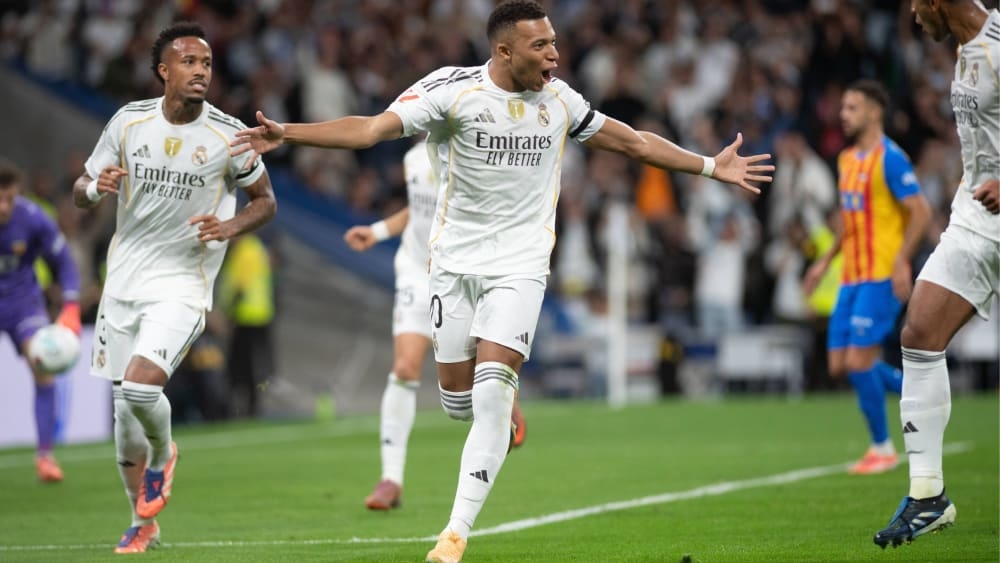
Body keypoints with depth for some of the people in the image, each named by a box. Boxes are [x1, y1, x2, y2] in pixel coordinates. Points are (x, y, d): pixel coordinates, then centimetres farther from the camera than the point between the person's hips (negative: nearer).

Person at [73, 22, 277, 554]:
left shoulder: (228, 135, -8)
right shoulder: (129, 121, -1)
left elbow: (265, 200, 6)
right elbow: (80, 190, 8)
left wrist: (228, 227, -15)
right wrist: (97, 187, -16)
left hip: (183, 285, -3)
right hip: (123, 281, 3)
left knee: (140, 386, -23)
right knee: (124, 410, 7)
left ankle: (163, 452, 11)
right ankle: (143, 523, 24)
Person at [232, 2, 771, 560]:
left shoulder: (559, 99, 1)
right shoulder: (453, 89, -11)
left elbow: (632, 140, 15)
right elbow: (371, 128, -18)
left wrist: (712, 166, 17)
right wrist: (288, 133, -31)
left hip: (521, 267, 0)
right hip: (456, 259, 0)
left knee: (491, 393, -15)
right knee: (458, 398, 4)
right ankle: (505, 408, 43)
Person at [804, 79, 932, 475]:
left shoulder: (890, 158, -11)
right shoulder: (847, 159, 15)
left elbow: (921, 213, -15)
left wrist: (902, 262, -23)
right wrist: (826, 261, 21)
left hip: (882, 277, -9)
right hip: (851, 277, 9)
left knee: (859, 360, -12)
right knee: (839, 365, 3)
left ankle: (882, 448, 3)